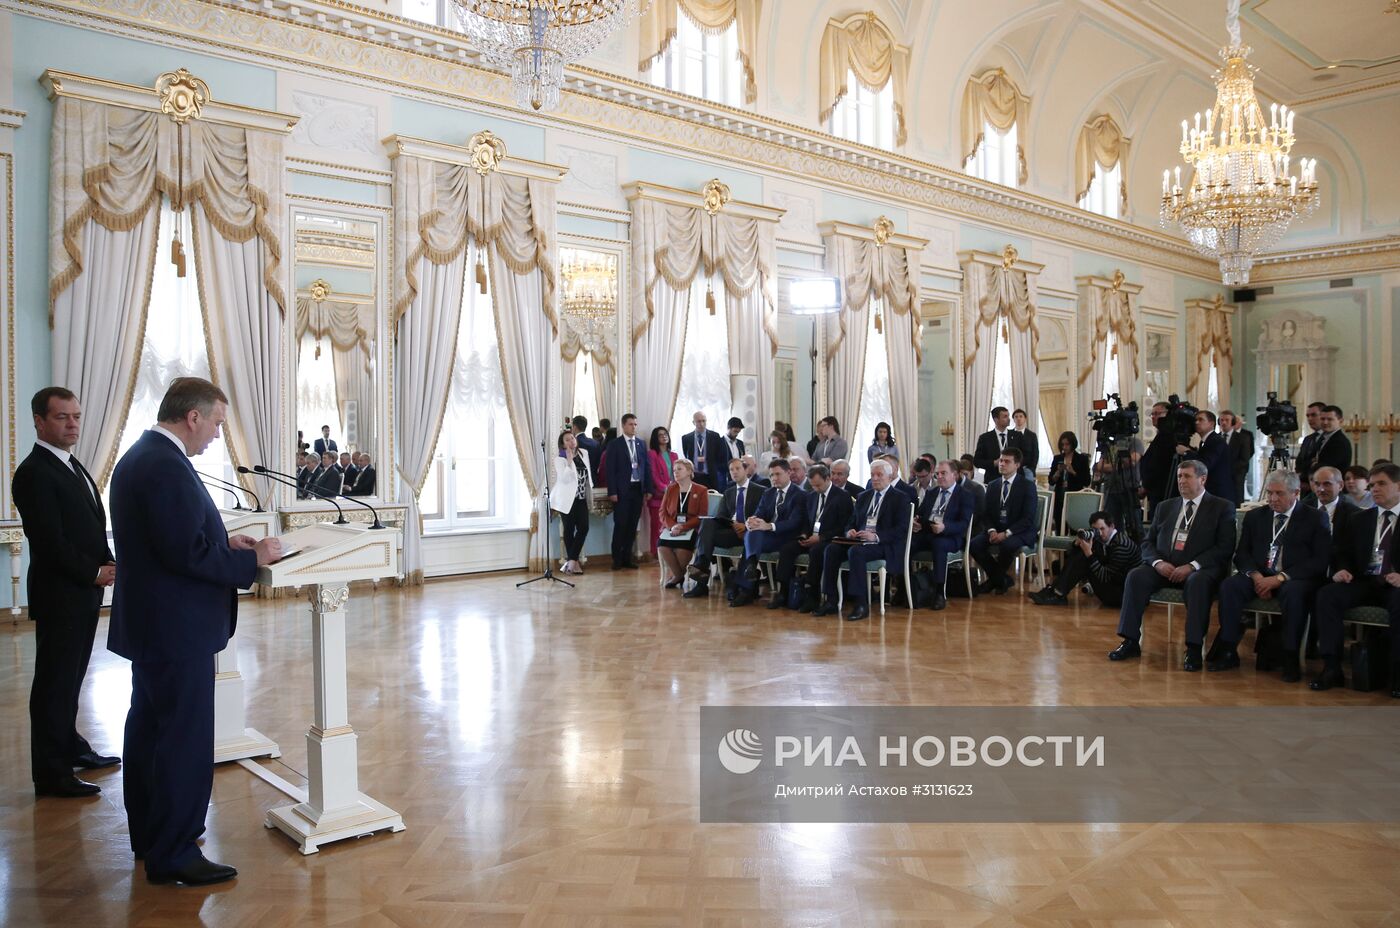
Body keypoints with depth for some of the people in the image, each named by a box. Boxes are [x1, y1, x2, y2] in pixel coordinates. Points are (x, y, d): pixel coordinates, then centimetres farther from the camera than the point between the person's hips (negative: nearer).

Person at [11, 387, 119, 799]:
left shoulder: (72, 466, 15)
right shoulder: (34, 472, -14)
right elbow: (49, 541, -19)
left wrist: (108, 564, 4)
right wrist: (95, 573, -13)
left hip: (85, 592, 9)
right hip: (59, 595, -9)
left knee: (71, 677, 19)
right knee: (55, 683, -1)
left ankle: (70, 747, 31)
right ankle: (51, 773, 7)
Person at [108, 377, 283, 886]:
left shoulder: (141, 455, 11)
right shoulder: (167, 466, -22)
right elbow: (188, 553, -26)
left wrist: (223, 541, 8)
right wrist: (253, 559, -15)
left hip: (149, 625, 11)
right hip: (177, 629, -11)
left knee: (149, 730, 20)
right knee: (185, 741, -2)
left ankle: (149, 836, 34)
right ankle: (173, 854, 9)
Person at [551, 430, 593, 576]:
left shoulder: (584, 453, 8)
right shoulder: (560, 459, -8)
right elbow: (564, 478, -22)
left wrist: (589, 491, 19)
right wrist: (569, 460, -23)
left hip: (581, 499, 5)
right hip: (567, 499, -5)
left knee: (583, 528, -6)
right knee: (569, 530, 2)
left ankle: (571, 560, 2)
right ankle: (573, 561, 11)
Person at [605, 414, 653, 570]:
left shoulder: (640, 443, 12)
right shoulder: (615, 445, -1)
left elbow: (647, 467, 12)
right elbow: (610, 470, -5)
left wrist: (648, 489, 6)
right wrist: (612, 492, -11)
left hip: (638, 489, 4)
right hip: (622, 491, -4)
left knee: (632, 525, 6)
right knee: (620, 525, -3)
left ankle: (627, 557, 14)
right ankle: (617, 559, 6)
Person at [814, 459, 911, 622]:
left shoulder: (900, 499, 2)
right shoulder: (863, 497, 22)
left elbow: (902, 529, -9)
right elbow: (852, 521, 23)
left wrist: (876, 536, -23)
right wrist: (849, 532, -3)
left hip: (884, 546, -6)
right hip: (859, 541, 6)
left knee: (855, 552, -35)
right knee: (831, 549, -21)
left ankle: (861, 605, -31)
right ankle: (830, 601, -21)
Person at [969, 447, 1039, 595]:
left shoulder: (1028, 486, -5)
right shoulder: (993, 486, 11)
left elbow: (1028, 518, -13)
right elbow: (986, 514, 9)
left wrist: (1006, 533, -23)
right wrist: (992, 530, -13)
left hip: (1020, 533, -5)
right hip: (996, 530, 5)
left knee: (1007, 545, -37)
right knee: (974, 544, -23)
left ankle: (996, 578, -5)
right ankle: (1001, 580, -3)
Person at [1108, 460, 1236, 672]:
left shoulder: (1222, 507, 6)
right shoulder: (1165, 507, 19)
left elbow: (1225, 548, -6)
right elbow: (1147, 543, 15)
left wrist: (1192, 566, -18)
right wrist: (1158, 562, -8)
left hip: (1200, 569, -4)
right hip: (1164, 566, 4)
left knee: (1197, 582, -37)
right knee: (1136, 576, -24)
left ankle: (1194, 648, -33)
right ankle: (1130, 642, -22)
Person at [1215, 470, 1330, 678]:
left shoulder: (1314, 518, 3)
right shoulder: (1254, 516, 15)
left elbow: (1320, 560, -8)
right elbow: (1242, 553, 11)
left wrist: (1281, 577, -18)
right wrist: (1255, 575, -12)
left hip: (1295, 580, -3)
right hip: (1260, 577, 3)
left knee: (1294, 592, -37)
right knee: (1229, 585, -25)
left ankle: (1291, 659, -26)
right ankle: (1228, 652, -20)